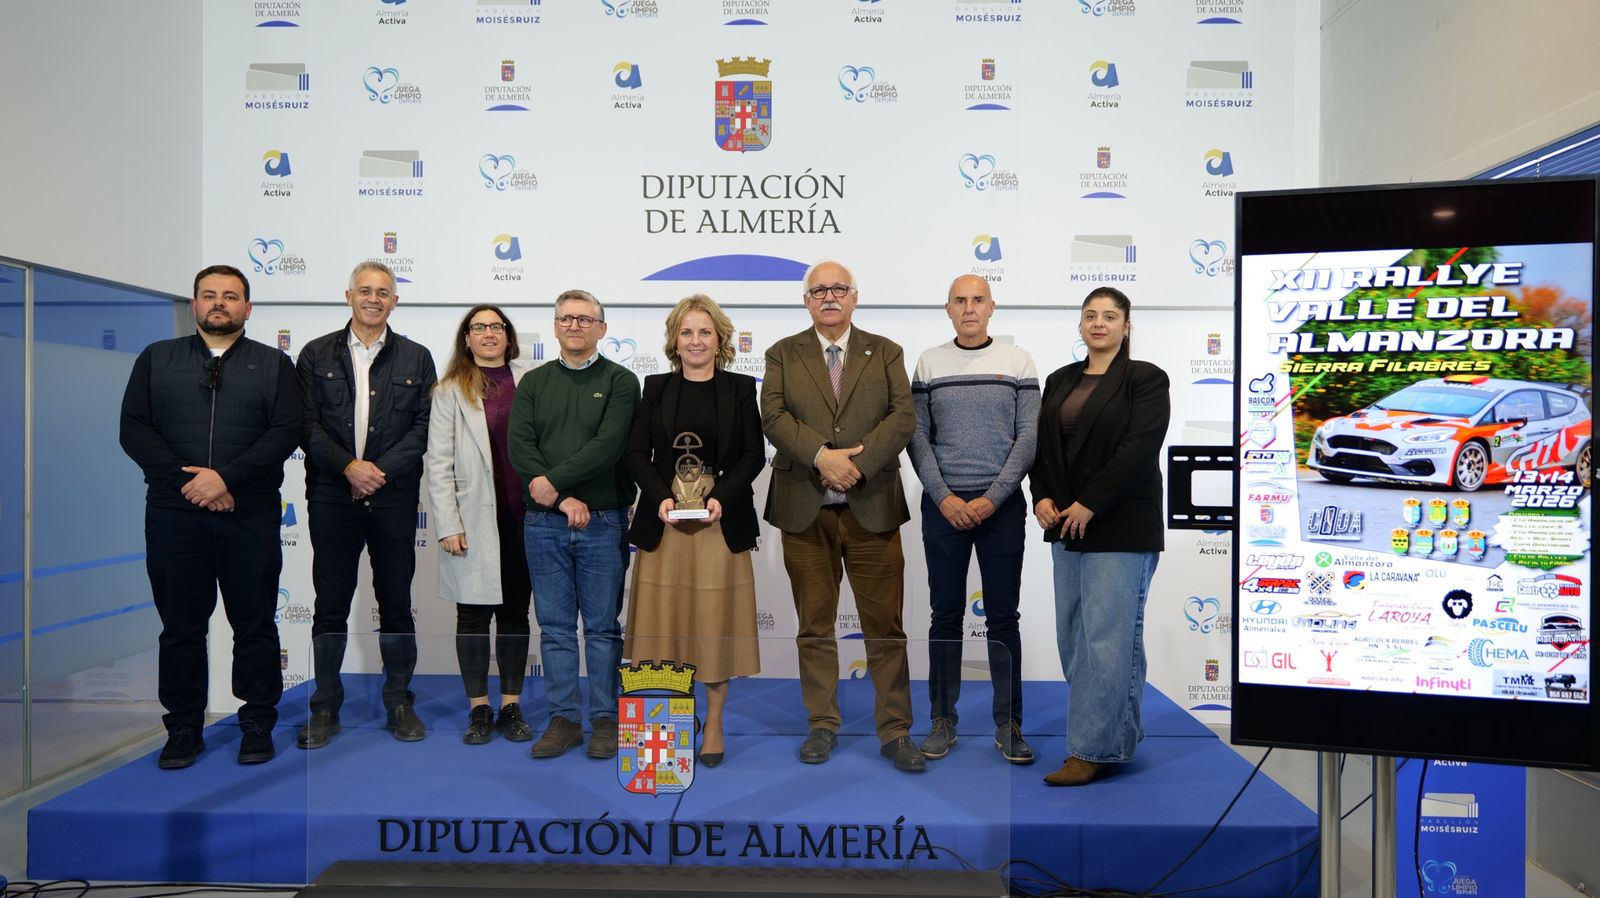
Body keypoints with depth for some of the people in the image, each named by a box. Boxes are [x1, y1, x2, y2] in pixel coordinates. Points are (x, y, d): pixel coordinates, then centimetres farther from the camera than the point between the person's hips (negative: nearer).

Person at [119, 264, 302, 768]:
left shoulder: (273, 364, 7)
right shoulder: (156, 359, 12)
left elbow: (285, 432, -4)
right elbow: (134, 429, 3)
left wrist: (226, 477, -16)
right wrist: (187, 481, -10)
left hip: (250, 515, -1)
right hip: (174, 513, 1)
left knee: (255, 624, 5)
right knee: (180, 626, 8)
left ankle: (258, 726, 16)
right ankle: (183, 729, 20)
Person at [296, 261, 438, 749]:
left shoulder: (416, 358, 7)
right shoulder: (316, 355, 7)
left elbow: (423, 428, 0)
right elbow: (307, 424, 0)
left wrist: (381, 470, -11)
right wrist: (349, 466, -12)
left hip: (394, 498, 0)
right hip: (332, 498, 0)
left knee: (396, 603, 6)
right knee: (330, 604, 6)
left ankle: (398, 702, 18)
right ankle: (325, 707, 17)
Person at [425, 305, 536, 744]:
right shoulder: (450, 391, 2)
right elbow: (439, 463, -2)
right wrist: (448, 525, -8)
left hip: (522, 517, 1)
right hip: (474, 519, -1)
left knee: (515, 613, 9)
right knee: (473, 616, 6)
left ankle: (511, 707, 20)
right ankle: (478, 709, 18)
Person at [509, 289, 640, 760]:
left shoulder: (620, 381, 2)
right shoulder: (534, 382, 11)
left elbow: (609, 445, -12)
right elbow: (519, 446, 0)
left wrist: (553, 480, -15)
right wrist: (566, 499, -11)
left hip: (603, 522, -3)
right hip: (544, 523, 3)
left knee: (603, 626, 4)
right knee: (555, 626, 8)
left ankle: (606, 719, 15)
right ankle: (564, 718, 18)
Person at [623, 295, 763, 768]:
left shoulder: (740, 388, 5)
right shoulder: (656, 388, 9)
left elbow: (754, 454, 0)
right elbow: (636, 454, 4)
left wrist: (721, 497, -15)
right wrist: (660, 497, -13)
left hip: (721, 523, -1)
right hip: (664, 524, 1)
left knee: (715, 622, 4)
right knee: (666, 620, 4)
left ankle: (714, 725, 17)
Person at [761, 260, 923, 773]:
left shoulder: (886, 353, 10)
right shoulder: (783, 355, 9)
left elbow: (904, 416, -3)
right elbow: (773, 417, -5)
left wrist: (858, 463, -15)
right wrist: (822, 457, -18)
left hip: (872, 507, 0)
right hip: (804, 510, 1)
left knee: (885, 627, 2)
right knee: (815, 627, 8)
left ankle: (895, 732, 13)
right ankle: (823, 726, 21)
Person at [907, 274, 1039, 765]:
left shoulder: (1017, 360, 3)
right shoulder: (929, 362, 5)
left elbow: (1028, 436, -1)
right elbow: (917, 436, 2)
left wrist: (993, 498, -10)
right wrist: (945, 498, -8)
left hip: (1002, 503, 0)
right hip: (943, 504, 1)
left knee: (1003, 615, 4)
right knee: (946, 614, 6)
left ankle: (1009, 724, 14)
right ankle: (943, 720, 17)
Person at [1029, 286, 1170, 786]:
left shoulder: (1145, 379, -3)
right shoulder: (1060, 381, 15)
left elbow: (1139, 450, -14)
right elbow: (1041, 445, 12)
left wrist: (1089, 505, -17)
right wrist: (1042, 497, -4)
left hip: (1120, 529, -7)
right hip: (1067, 527, 7)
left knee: (1108, 638, -5)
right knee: (1074, 638, 10)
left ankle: (1094, 749, 3)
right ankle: (1118, 733, 24)